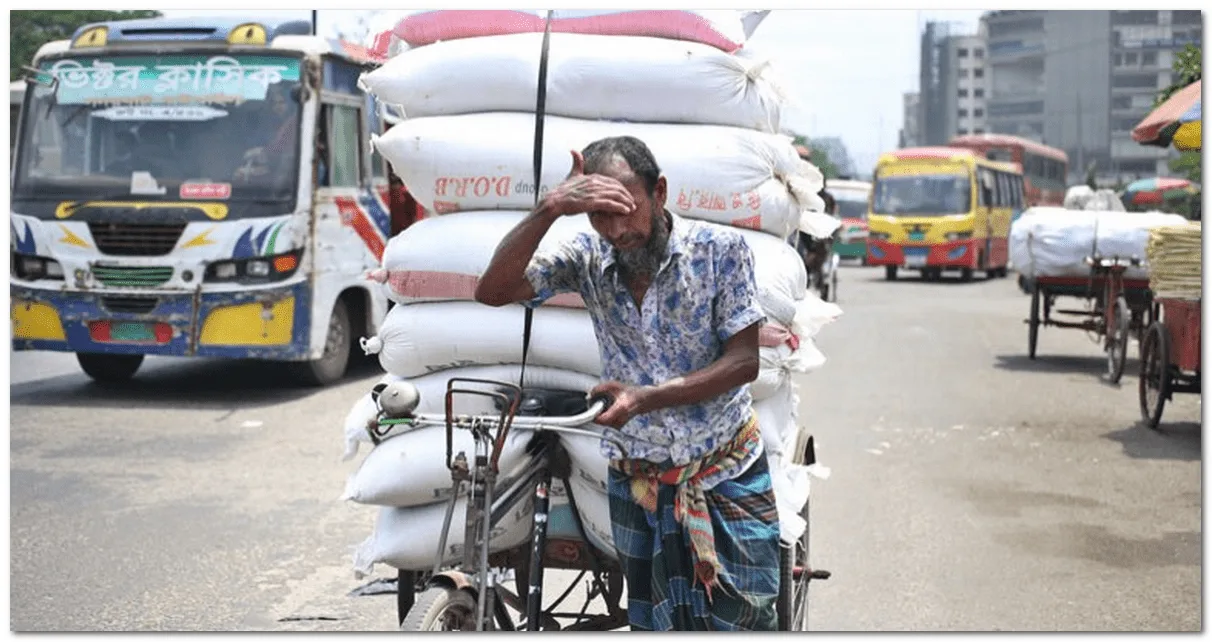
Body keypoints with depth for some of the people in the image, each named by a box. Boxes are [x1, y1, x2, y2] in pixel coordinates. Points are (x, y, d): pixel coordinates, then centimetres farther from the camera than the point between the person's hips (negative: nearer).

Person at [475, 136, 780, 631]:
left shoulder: (719, 249, -11)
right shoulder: (589, 258, -6)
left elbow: (745, 360, -13)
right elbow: (492, 290, -18)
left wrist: (645, 398, -23)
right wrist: (550, 208, -31)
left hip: (728, 476, -2)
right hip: (638, 486, 2)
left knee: (745, 619, 3)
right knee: (656, 623, 11)